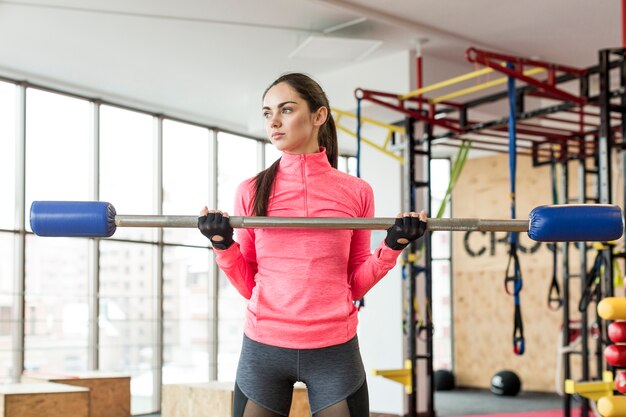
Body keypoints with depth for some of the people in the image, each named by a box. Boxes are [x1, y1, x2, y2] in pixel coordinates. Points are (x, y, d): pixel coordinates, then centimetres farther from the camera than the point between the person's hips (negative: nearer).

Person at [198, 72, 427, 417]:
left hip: (334, 351, 0)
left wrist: (393, 246, -6)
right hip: (263, 350, 1)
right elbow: (247, 285, 8)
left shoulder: (355, 192, 3)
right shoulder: (251, 192, 4)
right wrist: (222, 245, -8)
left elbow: (356, 285, 9)